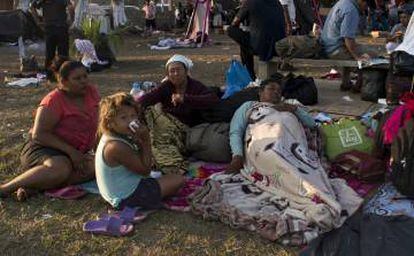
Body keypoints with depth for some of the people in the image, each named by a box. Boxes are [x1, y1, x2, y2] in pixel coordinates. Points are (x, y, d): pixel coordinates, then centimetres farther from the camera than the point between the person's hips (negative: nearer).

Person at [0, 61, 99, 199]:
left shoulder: (91, 92, 1)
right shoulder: (54, 100, -16)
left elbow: (94, 124, 14)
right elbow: (39, 134, -23)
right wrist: (71, 151, -28)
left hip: (74, 154, 6)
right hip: (43, 149, -6)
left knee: (95, 167, -25)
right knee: (60, 168, -39)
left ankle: (35, 186, -25)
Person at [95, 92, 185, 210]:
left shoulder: (109, 137, 1)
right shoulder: (117, 147, -29)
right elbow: (145, 170, -20)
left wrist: (139, 141, -13)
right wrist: (146, 141, -18)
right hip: (127, 197, -10)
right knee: (178, 180, -9)